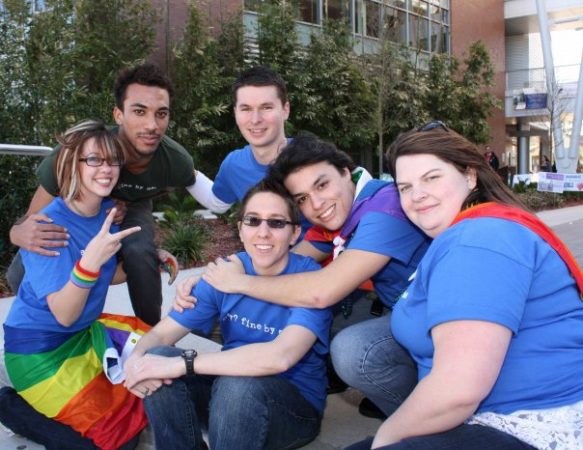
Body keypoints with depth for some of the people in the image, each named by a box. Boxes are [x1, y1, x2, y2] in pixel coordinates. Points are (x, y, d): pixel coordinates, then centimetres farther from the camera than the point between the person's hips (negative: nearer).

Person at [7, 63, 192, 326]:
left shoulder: (177, 161, -31)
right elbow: (31, 221, -32)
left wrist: (125, 203, -21)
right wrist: (21, 233, -57)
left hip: (130, 206, 1)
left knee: (139, 253, -32)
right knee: (21, 274, -19)